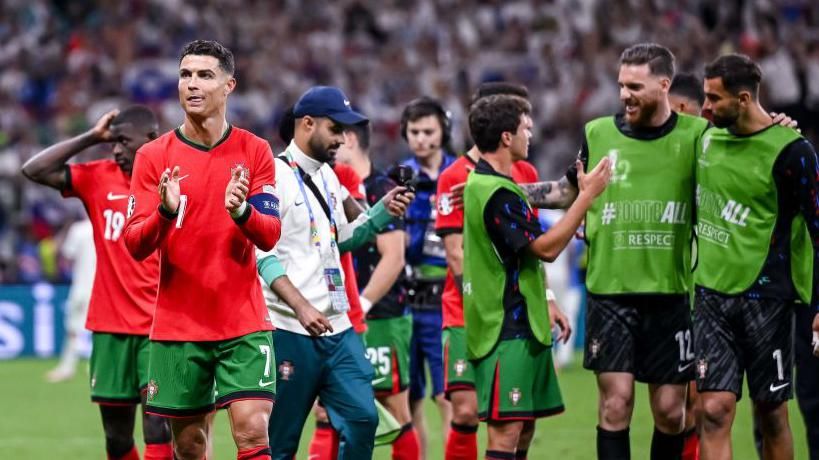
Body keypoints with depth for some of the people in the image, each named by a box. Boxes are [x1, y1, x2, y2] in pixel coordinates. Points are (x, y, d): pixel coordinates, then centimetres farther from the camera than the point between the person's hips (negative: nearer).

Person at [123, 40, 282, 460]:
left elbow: (270, 236, -5)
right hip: (178, 326, 1)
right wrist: (165, 212, -25)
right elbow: (134, 245, -4)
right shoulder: (153, 156, 1)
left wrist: (240, 210, -27)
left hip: (244, 324, -1)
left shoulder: (254, 152, 2)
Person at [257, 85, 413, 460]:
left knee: (361, 417, 0)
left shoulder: (328, 176, 15)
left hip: (337, 328, 7)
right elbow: (263, 253, -16)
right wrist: (301, 306, -25)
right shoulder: (276, 174, -10)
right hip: (290, 330, -7)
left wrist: (383, 212, 7)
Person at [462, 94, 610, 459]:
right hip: (507, 329, -11)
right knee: (507, 429, -12)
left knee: (523, 428, 13)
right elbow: (546, 248, -20)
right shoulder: (497, 192, -18)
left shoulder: (483, 183, 15)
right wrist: (587, 195, -17)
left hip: (521, 324, 11)